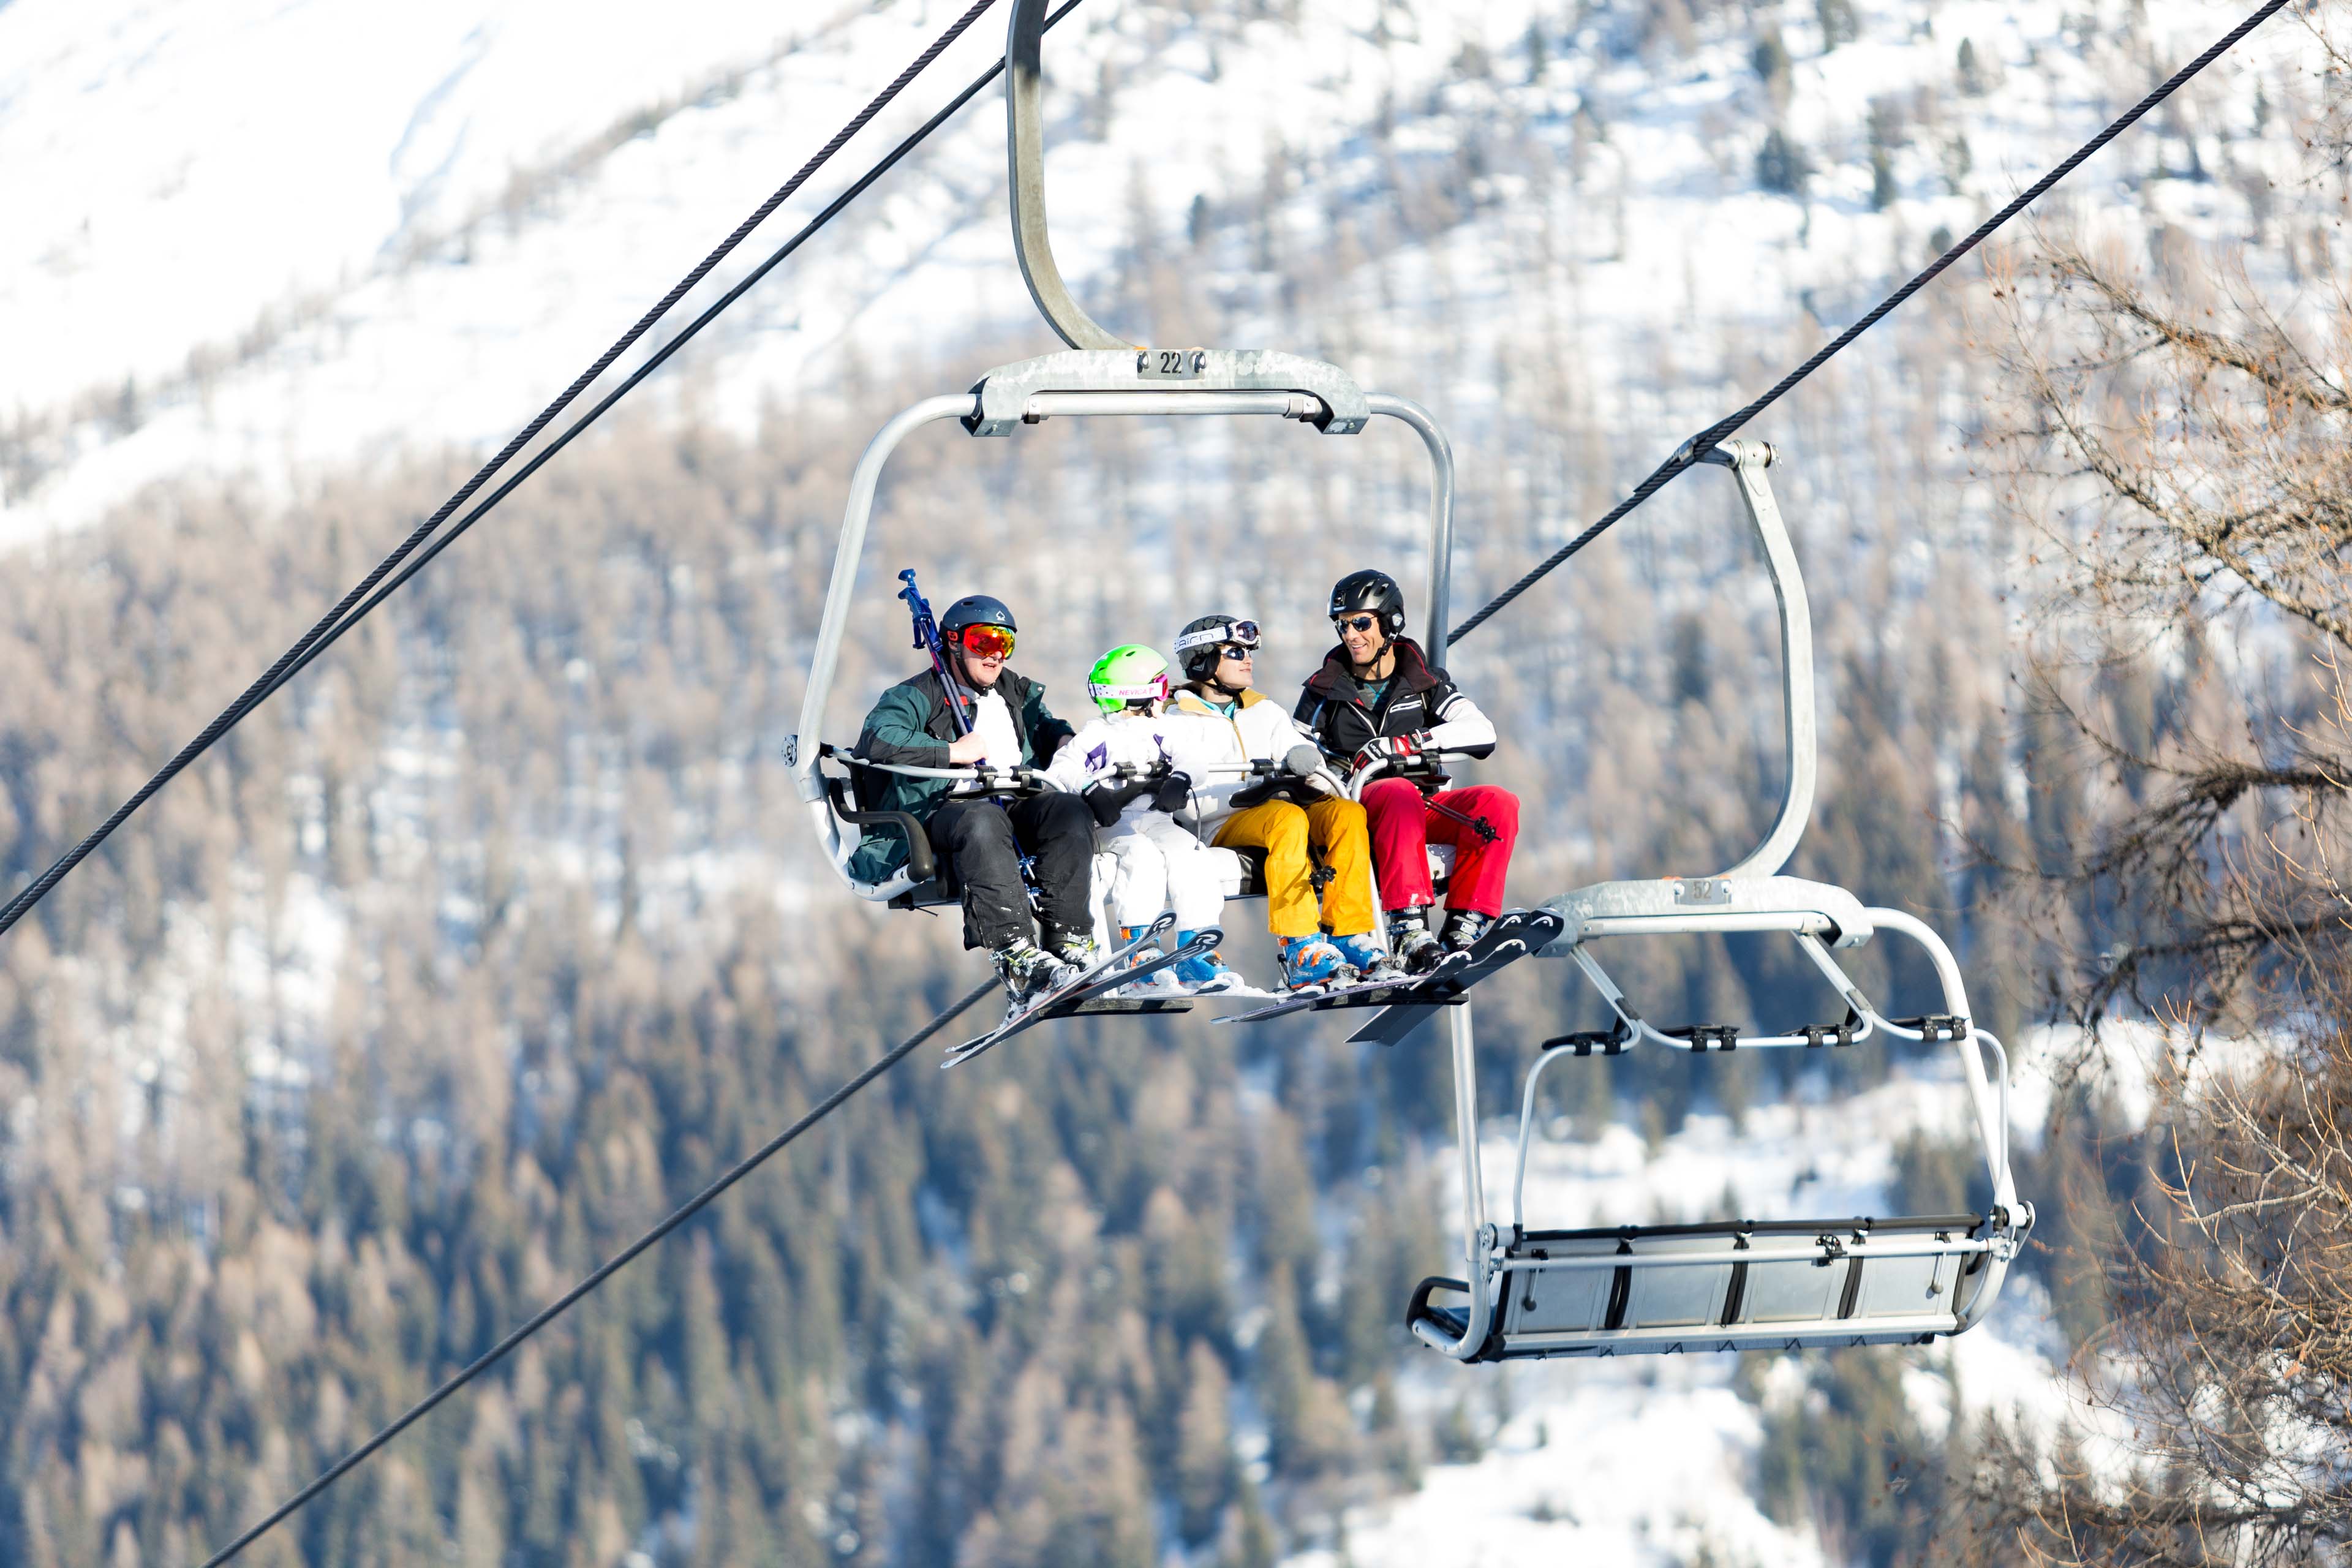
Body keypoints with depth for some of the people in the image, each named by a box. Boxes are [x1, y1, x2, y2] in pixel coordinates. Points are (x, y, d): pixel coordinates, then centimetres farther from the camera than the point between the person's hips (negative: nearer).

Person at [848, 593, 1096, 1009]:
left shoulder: (1018, 695, 25)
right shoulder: (916, 698, 5)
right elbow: (877, 741, -12)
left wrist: (1064, 742, 9)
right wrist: (952, 752, -12)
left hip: (1017, 806, 5)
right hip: (944, 811, -5)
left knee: (1070, 811, -27)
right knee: (984, 821, -41)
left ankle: (1069, 943, -31)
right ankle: (1016, 957, -51)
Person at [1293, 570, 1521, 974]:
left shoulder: (1424, 682, 12)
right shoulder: (1325, 690, 13)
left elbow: (1481, 732, -5)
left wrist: (1401, 744, -17)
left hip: (1424, 809, 2)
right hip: (1356, 811, -2)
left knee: (1499, 803, -25)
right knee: (1400, 793, -38)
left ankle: (1465, 926, -31)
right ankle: (1409, 931, -50)